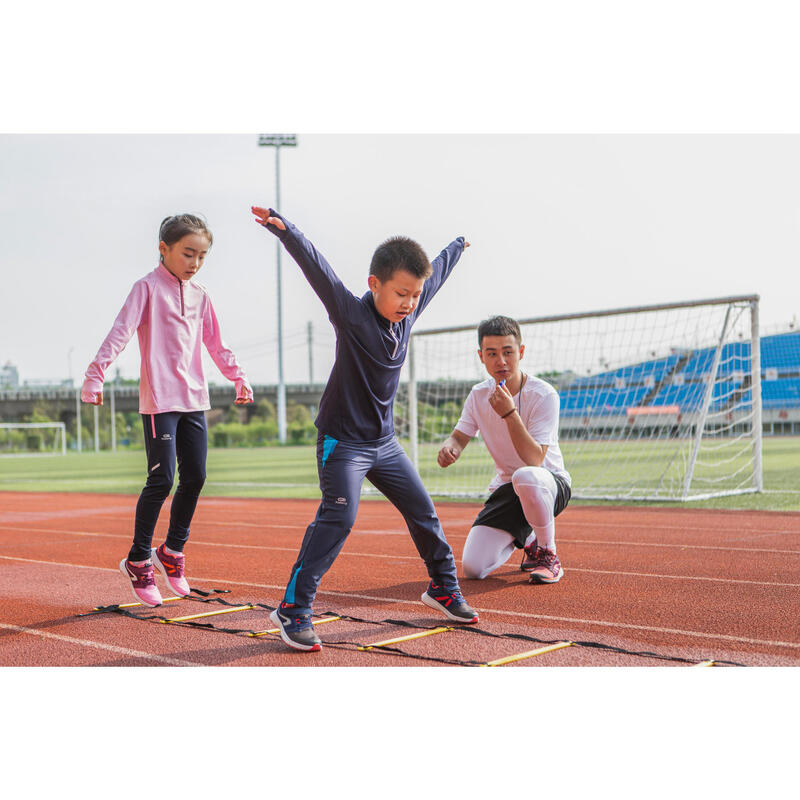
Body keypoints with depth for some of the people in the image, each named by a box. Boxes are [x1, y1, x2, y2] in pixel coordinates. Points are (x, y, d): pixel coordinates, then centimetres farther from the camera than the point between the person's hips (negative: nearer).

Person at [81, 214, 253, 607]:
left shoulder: (199, 295, 14)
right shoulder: (148, 288, -4)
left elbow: (215, 344, 23)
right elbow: (120, 331, -15)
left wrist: (239, 378, 20)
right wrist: (95, 375, -26)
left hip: (194, 398, 6)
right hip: (159, 399, -6)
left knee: (195, 477, 5)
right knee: (162, 479, -10)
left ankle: (172, 551, 23)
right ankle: (138, 560, 6)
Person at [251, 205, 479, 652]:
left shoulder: (407, 313, 0)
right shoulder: (351, 314, -17)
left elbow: (436, 276, 19)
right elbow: (317, 268, -33)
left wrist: (458, 246, 37)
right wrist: (284, 228, -47)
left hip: (384, 442, 7)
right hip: (343, 441, -7)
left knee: (423, 511, 11)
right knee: (338, 518, -18)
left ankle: (444, 587, 31)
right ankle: (294, 607, -10)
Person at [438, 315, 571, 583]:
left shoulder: (543, 395, -18)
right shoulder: (478, 395, -1)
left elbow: (534, 459, -26)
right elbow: (460, 436, 4)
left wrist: (510, 413, -37)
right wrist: (448, 448, -21)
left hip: (551, 483, -5)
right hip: (506, 488, 5)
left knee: (525, 477, -43)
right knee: (472, 568, -12)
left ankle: (547, 554, -16)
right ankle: (525, 538, 20)